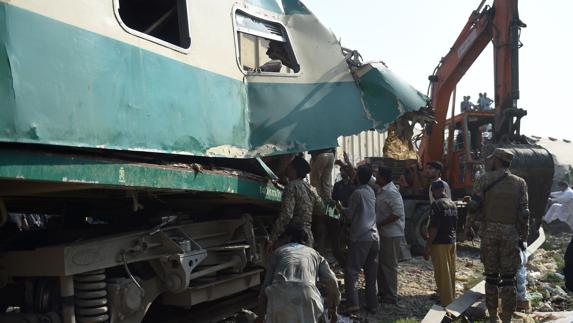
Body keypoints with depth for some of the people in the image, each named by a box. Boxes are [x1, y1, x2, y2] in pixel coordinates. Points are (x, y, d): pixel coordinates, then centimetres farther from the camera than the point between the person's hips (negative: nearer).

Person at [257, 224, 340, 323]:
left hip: (279, 296, 0)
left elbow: (266, 284, 21)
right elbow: (331, 282, 12)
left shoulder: (278, 251, 25)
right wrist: (333, 309, 25)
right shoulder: (313, 253, 26)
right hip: (307, 297, 0)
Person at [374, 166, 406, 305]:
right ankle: (382, 291, 31)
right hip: (383, 233, 10)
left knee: (389, 265, -2)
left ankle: (391, 296, 8)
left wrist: (379, 224, -21)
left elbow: (397, 213, -26)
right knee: (381, 263, 18)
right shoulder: (382, 190, 9)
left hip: (392, 234, -10)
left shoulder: (391, 192, -20)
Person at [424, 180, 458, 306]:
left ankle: (445, 302, 2)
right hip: (452, 242, 8)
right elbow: (455, 225, 16)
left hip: (440, 243, -8)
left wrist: (427, 247, -15)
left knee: (442, 273, -2)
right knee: (451, 272, 15)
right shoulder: (453, 204, 8)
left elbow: (434, 228, -19)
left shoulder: (437, 204, -15)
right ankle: (451, 297, 26)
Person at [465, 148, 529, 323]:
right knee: (508, 278, 4)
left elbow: (474, 206, -5)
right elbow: (524, 213, 0)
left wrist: (468, 226, 6)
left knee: (491, 275, 8)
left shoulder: (484, 179, 0)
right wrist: (523, 237, 6)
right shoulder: (520, 183, 4)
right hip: (510, 233, 1)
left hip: (489, 231, 0)